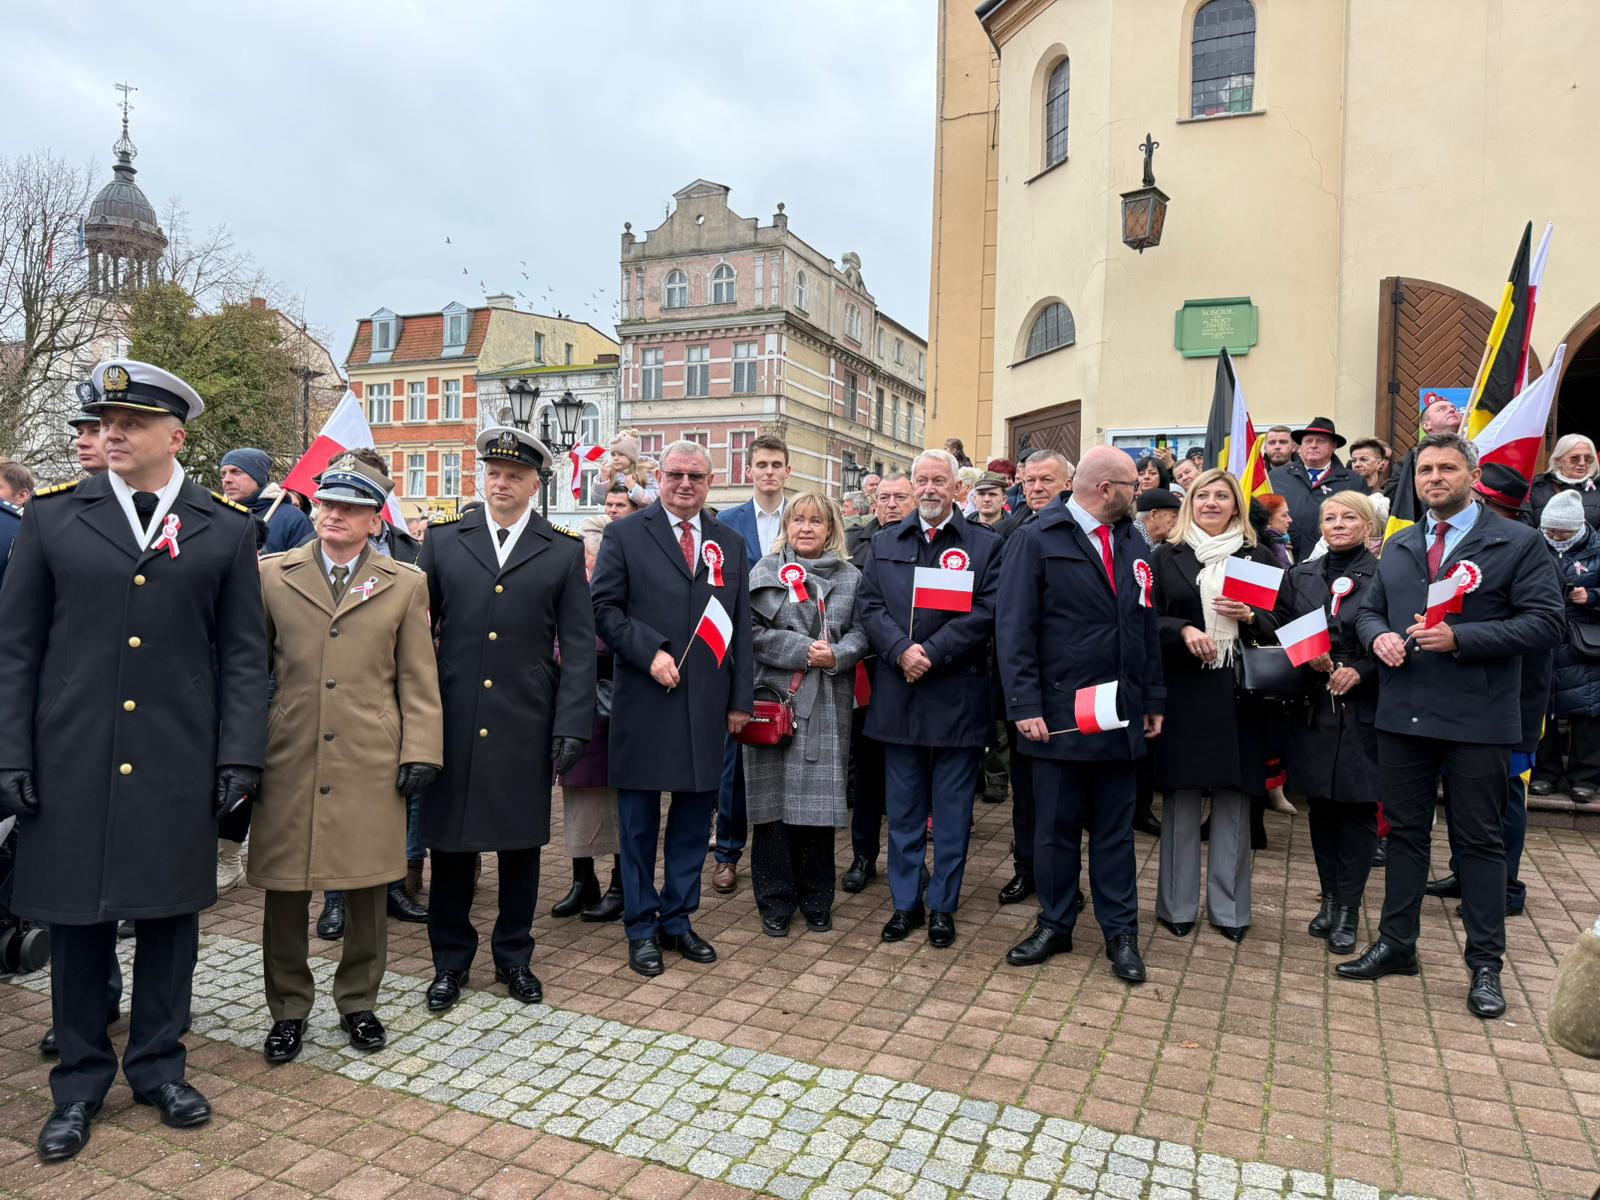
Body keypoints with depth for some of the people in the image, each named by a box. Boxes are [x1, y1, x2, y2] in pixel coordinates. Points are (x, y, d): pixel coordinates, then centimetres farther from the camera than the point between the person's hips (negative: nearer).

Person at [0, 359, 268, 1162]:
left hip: (179, 765, 0)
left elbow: (243, 653, 1)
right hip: (71, 762, 1)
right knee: (77, 919, 10)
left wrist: (240, 756, -4)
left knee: (168, 916, 11)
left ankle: (158, 1066, 29)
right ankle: (80, 1082, 28)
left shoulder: (227, 528, 1)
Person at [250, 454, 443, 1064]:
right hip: (290, 759, 1)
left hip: (371, 762, 0)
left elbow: (418, 679, 5)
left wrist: (420, 752, -2)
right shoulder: (272, 575, 6)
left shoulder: (405, 584, 5)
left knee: (368, 888, 8)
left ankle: (358, 1002, 27)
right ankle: (288, 1008, 27)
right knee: (284, 888, 8)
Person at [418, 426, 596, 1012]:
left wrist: (571, 725, -7)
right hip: (452, 721, 1)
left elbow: (579, 646, 0)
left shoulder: (564, 551, 2)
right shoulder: (443, 539, 4)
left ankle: (514, 957, 29)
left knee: (521, 843, 10)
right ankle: (450, 960, 28)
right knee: (450, 841, 10)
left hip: (526, 725, 0)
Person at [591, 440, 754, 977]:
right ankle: (641, 927, 20)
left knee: (694, 815, 10)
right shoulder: (625, 535, 2)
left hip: (706, 705, 3)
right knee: (639, 819, 6)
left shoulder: (731, 545, 12)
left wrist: (741, 699, 7)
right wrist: (650, 652, -16)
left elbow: (741, 628, 11)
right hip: (643, 702, -3)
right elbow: (604, 608, -4)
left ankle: (677, 918, 25)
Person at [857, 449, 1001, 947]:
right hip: (898, 695, 3)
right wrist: (901, 650, -14)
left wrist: (931, 653, -16)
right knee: (903, 809, 11)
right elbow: (871, 606, 2)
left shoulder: (984, 545, 1)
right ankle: (905, 903, 23)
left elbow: (984, 611, -8)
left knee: (952, 811, 7)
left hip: (957, 696, -2)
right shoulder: (884, 544, 11)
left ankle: (943, 906, 20)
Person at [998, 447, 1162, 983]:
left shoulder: (1132, 545, 10)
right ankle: (1055, 925, 24)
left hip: (1119, 714, 4)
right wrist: (1026, 706, -15)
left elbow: (1146, 626, 13)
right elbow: (1013, 629, -11)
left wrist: (1153, 700, 9)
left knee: (1115, 829, 12)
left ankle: (1121, 933, 23)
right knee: (1056, 828, 8)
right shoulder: (1036, 540, -7)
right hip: (1058, 714, -4)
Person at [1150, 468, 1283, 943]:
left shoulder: (1257, 558, 9)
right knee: (1181, 797, 3)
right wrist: (1183, 630, -16)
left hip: (1237, 692, 1)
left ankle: (1229, 908, 18)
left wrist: (1250, 617, -10)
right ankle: (1178, 905, 15)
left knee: (1233, 801, 5)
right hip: (1181, 690, -1)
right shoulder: (1166, 557, 6)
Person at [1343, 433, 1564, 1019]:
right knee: (1405, 831, 14)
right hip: (1403, 714, 5)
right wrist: (1378, 636, -6)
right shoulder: (1397, 547, 13)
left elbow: (1545, 622, -10)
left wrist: (1459, 637, -20)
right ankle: (1395, 944, 26)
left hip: (1478, 721, -4)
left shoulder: (1518, 543, -3)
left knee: (1480, 840, 5)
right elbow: (1369, 610, 17)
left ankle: (1485, 965, 18)